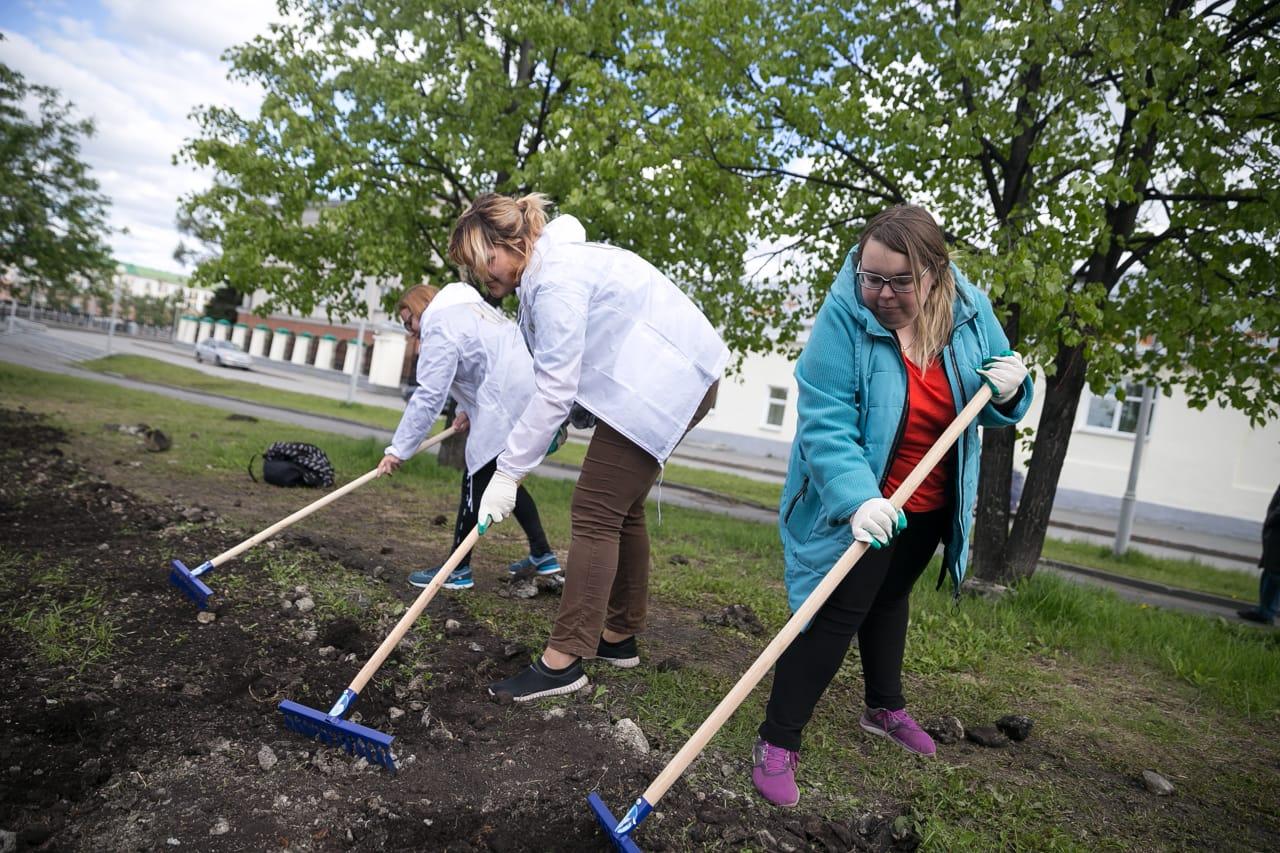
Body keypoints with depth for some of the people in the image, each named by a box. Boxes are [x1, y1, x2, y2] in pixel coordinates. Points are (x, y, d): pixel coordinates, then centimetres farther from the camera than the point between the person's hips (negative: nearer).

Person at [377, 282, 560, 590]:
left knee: (477, 481, -2)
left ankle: (458, 570, 6)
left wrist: (399, 448, -12)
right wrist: (469, 409, 8)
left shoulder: (440, 327, -6)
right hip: (526, 399, 10)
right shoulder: (466, 309, 25)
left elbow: (428, 397, -14)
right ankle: (542, 555, 23)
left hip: (506, 408, -10)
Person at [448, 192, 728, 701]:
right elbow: (560, 374, 11)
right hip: (667, 378, 11)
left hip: (666, 381, -11)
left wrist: (507, 472, -21)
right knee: (620, 509, 15)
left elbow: (554, 389, -24)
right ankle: (619, 636, 26)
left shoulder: (557, 279, -20)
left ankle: (563, 661, -8)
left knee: (596, 514, -12)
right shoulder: (543, 272, 13)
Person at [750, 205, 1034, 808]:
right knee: (839, 612, -8)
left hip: (929, 506, 6)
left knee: (890, 597, 23)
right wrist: (858, 498, -45)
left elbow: (991, 412, 2)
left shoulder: (969, 313, -9)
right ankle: (777, 742, 6)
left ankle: (885, 708, 45)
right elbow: (825, 423, -31)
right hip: (859, 505, -6)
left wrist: (1008, 390, -21)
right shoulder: (844, 317, -25)